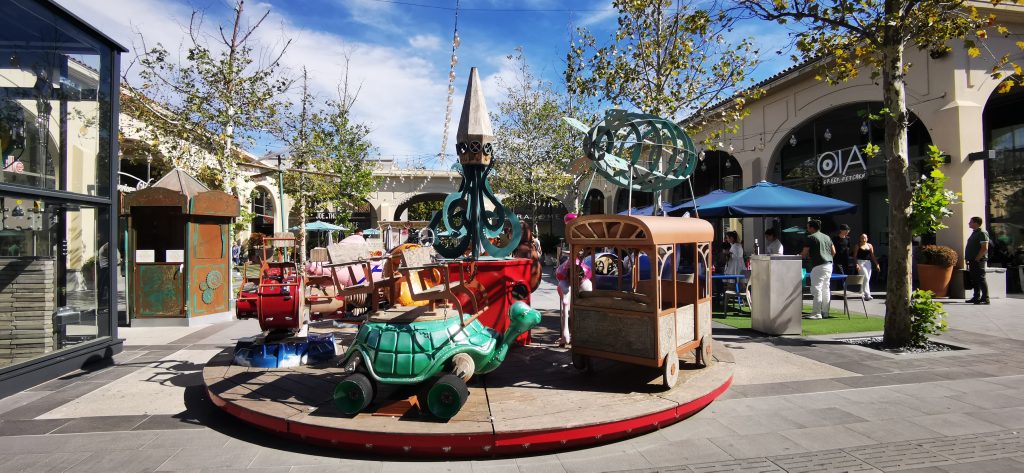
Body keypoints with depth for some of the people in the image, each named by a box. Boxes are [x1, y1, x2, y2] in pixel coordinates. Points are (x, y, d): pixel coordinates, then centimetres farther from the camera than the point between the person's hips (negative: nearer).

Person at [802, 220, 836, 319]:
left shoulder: (810, 237, -6)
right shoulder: (827, 237, 17)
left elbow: (804, 253, -6)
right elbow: (833, 252, 16)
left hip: (818, 266, -8)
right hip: (829, 265, 8)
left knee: (816, 289, -7)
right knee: (825, 289, 13)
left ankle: (816, 313, -9)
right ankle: (825, 311, 17)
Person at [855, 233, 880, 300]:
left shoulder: (870, 246, 12)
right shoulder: (858, 246, 0)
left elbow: (872, 256, 14)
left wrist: (876, 264, 7)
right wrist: (856, 264, -15)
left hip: (868, 263, 5)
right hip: (861, 262, -5)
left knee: (867, 279, 6)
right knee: (866, 278, -15)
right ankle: (867, 294, -15)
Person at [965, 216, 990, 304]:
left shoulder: (982, 233, -11)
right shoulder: (974, 233, 19)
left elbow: (985, 248, -18)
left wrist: (977, 259, -20)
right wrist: (969, 260, 17)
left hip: (978, 261, -9)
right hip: (972, 261, 9)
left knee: (981, 279, -8)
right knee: (974, 279, 12)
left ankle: (985, 298, -5)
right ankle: (976, 297, 18)